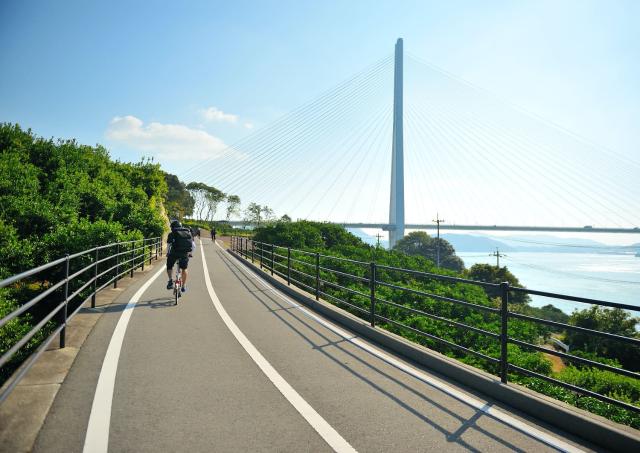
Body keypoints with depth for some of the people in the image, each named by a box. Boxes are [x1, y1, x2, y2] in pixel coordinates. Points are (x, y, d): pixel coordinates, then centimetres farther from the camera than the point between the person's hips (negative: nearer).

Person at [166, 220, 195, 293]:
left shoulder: (172, 234, 6)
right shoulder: (188, 233, 15)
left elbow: (168, 246, 3)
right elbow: (194, 246, 14)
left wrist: (167, 254, 20)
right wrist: (189, 253, 29)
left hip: (174, 254, -2)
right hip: (185, 254, 3)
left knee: (169, 267, 22)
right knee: (184, 269, 20)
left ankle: (170, 280, 3)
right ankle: (184, 286, 21)